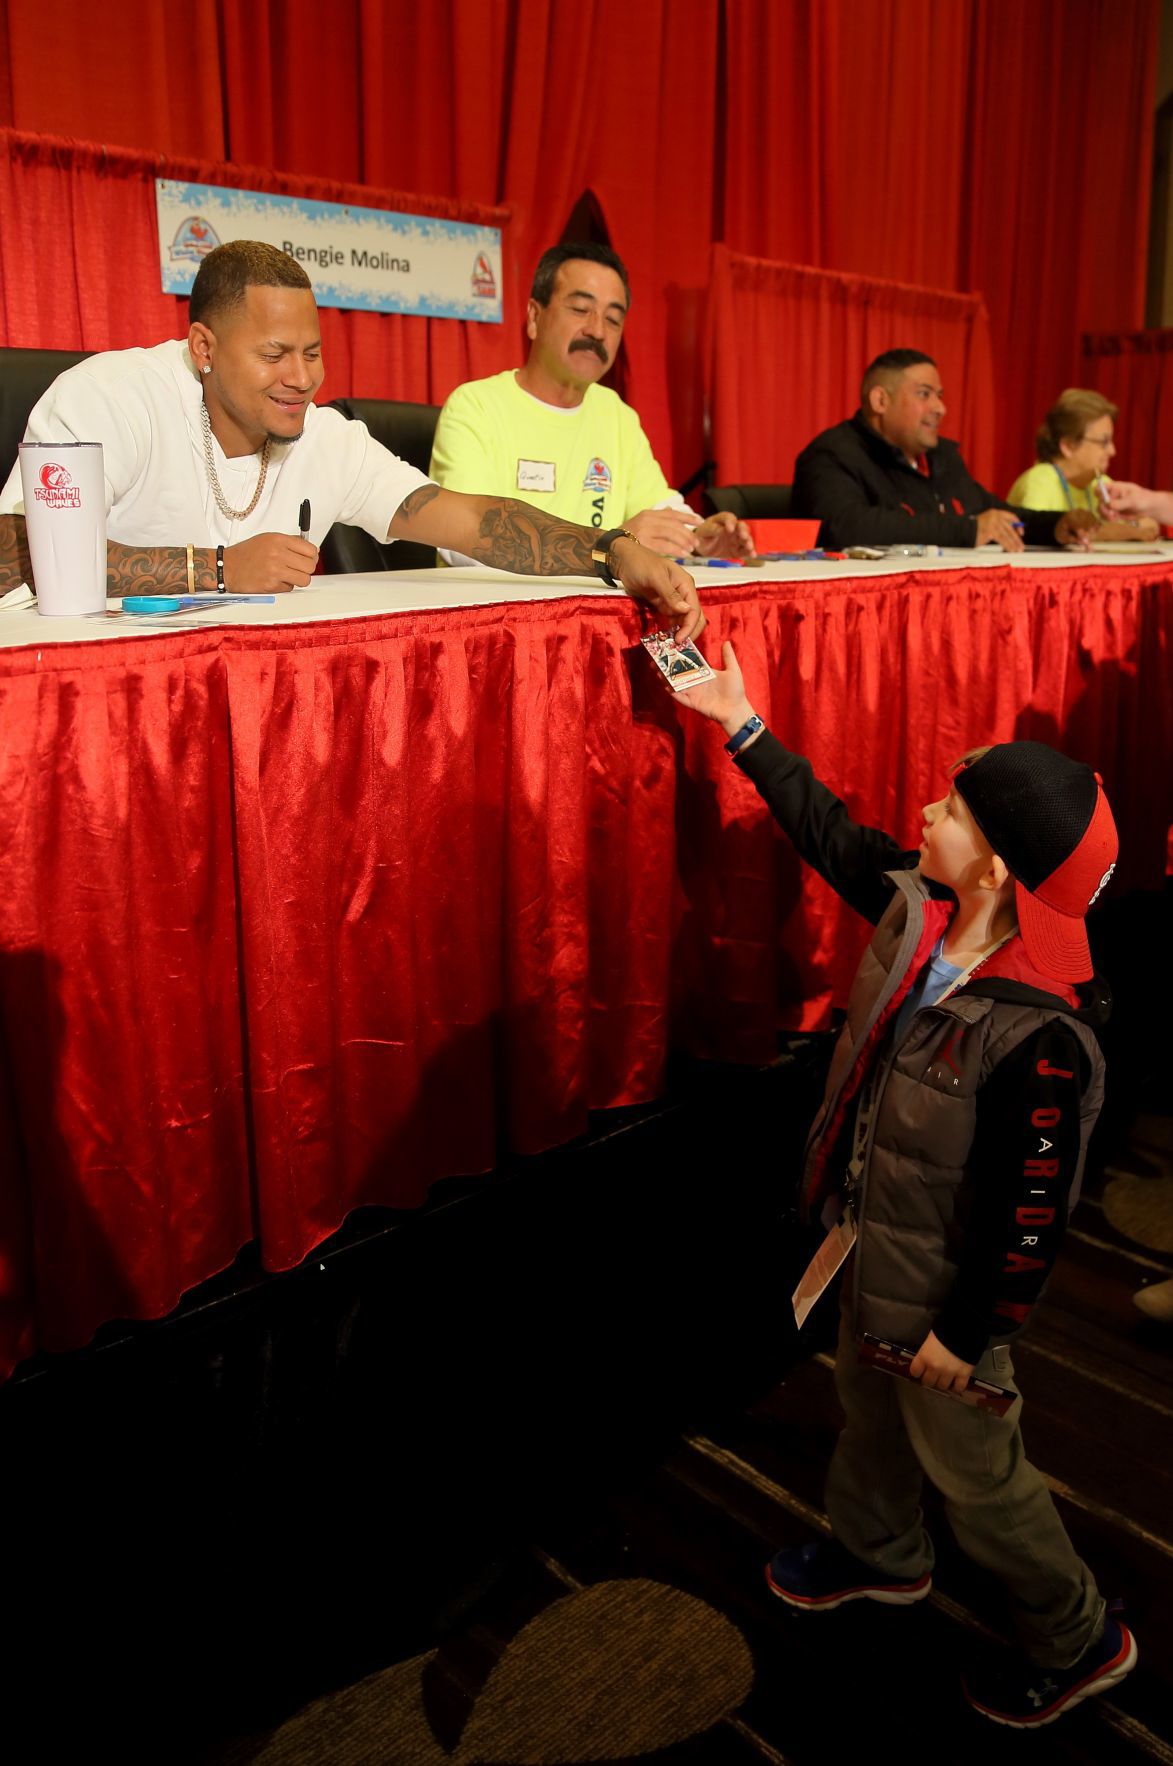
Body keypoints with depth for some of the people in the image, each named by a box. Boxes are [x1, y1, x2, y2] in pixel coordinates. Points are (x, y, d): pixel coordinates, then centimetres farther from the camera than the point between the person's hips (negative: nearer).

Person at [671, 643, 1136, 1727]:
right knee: (869, 1404, 29)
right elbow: (830, 834, 3)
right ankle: (879, 1555, 58)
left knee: (969, 1464, 15)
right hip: (879, 1239, 8)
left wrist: (970, 1331, -16)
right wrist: (743, 729, 8)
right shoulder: (917, 909, -14)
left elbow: (1034, 1211, -27)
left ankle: (1075, 1639, 42)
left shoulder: (1042, 1036, -35)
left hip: (947, 1278, -8)